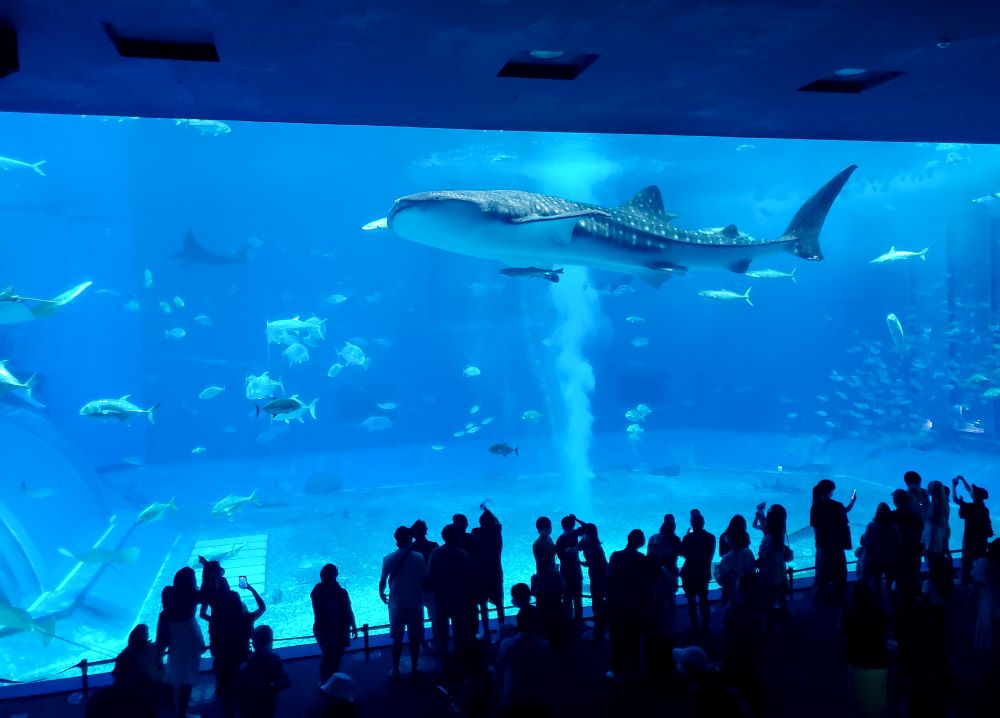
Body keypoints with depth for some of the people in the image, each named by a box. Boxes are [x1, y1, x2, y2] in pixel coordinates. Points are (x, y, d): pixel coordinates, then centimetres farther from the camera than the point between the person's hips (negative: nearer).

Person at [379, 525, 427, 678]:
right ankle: (414, 669, 21)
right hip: (415, 604, 0)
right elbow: (424, 580, -5)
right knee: (414, 638, 13)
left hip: (396, 604, 0)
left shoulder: (389, 559, -7)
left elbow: (383, 581, -1)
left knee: (397, 639, 12)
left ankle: (395, 671, 18)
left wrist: (381, 594, 19)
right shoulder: (418, 557, -10)